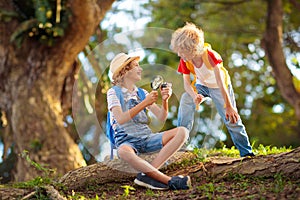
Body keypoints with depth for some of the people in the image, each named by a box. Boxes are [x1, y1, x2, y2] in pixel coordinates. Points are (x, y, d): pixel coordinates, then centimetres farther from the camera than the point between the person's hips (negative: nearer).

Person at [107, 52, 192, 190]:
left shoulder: (142, 93, 18)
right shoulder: (114, 92, 1)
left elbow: (161, 117, 9)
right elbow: (120, 119, -16)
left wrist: (165, 100, -11)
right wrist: (145, 103, -19)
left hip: (147, 138, 6)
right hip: (127, 141, -6)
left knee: (182, 132, -16)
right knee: (123, 152, -42)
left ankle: (147, 174, -29)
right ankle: (169, 181, -38)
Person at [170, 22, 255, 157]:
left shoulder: (210, 55, -33)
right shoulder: (184, 61, -19)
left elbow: (220, 82, -33)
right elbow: (187, 83, -18)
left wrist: (229, 107, -32)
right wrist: (194, 96, -43)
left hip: (219, 87, -3)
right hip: (201, 85, 3)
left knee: (231, 118, -9)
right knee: (186, 99, -25)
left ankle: (246, 152, 3)